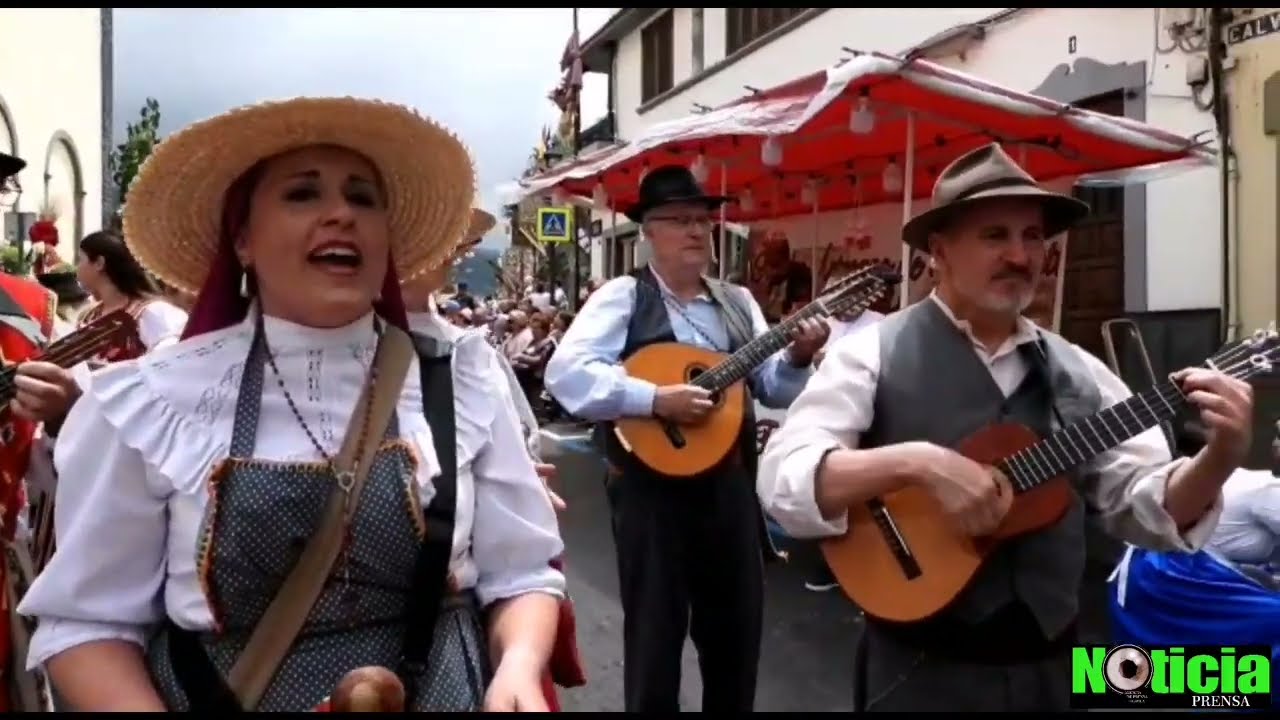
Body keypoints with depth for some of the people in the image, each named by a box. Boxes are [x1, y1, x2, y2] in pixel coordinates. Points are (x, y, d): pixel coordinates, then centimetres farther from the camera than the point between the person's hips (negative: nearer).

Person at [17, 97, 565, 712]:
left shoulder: (460, 393, -5)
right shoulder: (148, 404, -8)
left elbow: (521, 577, -1)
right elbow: (87, 620, -4)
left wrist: (519, 666, -20)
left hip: (441, 698, 1)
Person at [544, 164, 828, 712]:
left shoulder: (738, 302, 11)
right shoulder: (622, 298, -6)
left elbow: (771, 388, 10)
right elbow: (565, 372, -19)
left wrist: (797, 357, -11)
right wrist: (655, 399, -26)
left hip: (730, 484, 6)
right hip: (652, 488, -5)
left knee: (738, 628, 16)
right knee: (654, 635, 7)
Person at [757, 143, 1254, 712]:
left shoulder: (1076, 372, 4)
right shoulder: (874, 354, -9)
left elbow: (1148, 507, 5)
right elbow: (782, 481, -19)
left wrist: (1221, 456, -12)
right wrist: (914, 463, -30)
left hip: (1047, 667, 5)